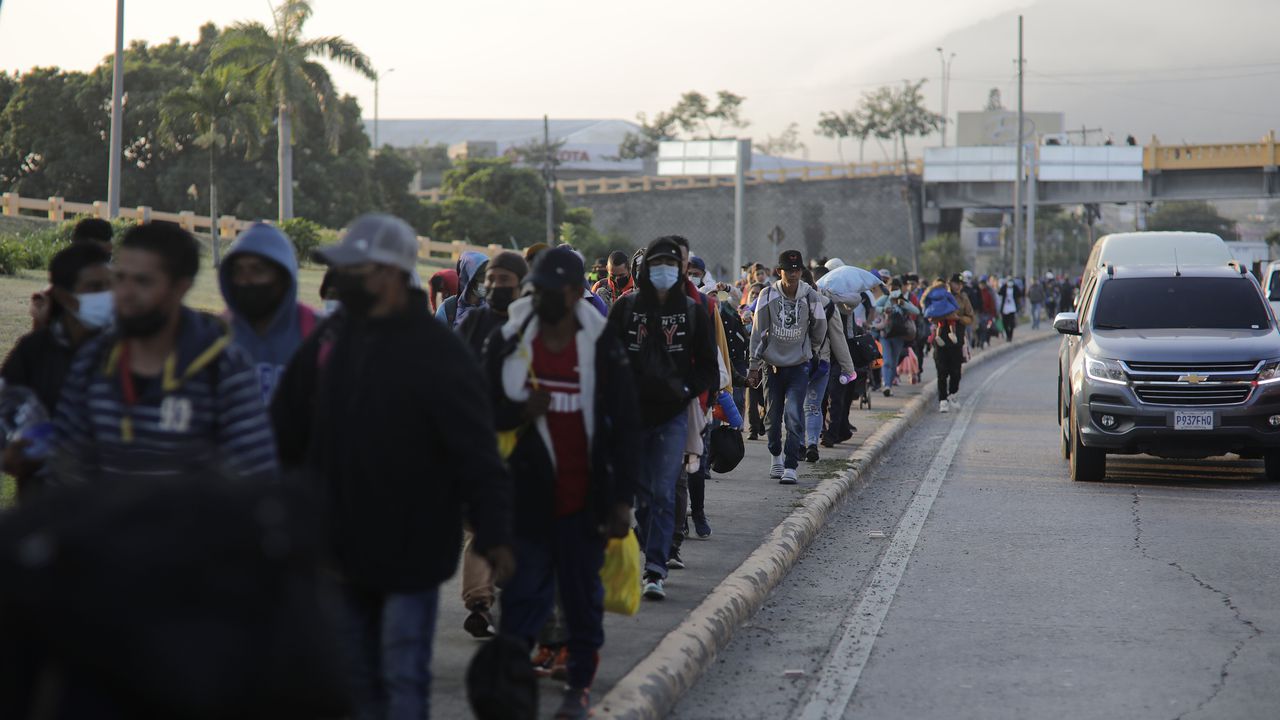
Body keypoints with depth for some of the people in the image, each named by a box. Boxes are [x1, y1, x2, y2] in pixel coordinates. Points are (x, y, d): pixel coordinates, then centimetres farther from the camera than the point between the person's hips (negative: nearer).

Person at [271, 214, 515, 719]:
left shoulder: (438, 352, -15)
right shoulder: (333, 337, 4)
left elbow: (477, 452, -18)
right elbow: (287, 424, 14)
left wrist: (494, 535, -21)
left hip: (409, 552, -7)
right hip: (344, 547, 7)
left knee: (403, 678, -5)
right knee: (357, 674, 17)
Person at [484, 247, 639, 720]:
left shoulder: (603, 349, -2)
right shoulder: (507, 343, 1)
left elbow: (624, 427, 1)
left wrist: (622, 499, -2)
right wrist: (520, 412, -15)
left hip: (584, 497, 0)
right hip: (527, 492, 0)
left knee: (583, 592, 8)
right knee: (522, 591, 1)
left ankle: (581, 682, 19)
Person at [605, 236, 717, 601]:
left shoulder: (693, 312, 4)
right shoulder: (625, 308, 3)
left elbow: (708, 367, 8)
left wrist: (686, 389, -9)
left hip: (673, 416, -1)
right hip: (632, 413, 1)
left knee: (663, 493, -10)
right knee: (641, 491, 10)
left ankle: (656, 571, -13)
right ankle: (654, 552, 31)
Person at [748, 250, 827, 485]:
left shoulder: (811, 297, -6)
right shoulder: (767, 296, -6)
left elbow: (819, 330, 10)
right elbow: (758, 333, -1)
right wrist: (754, 366, -1)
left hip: (799, 366, -1)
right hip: (772, 365, 1)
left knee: (794, 416, -14)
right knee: (773, 416, 10)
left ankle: (791, 467, -14)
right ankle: (776, 458, 33)